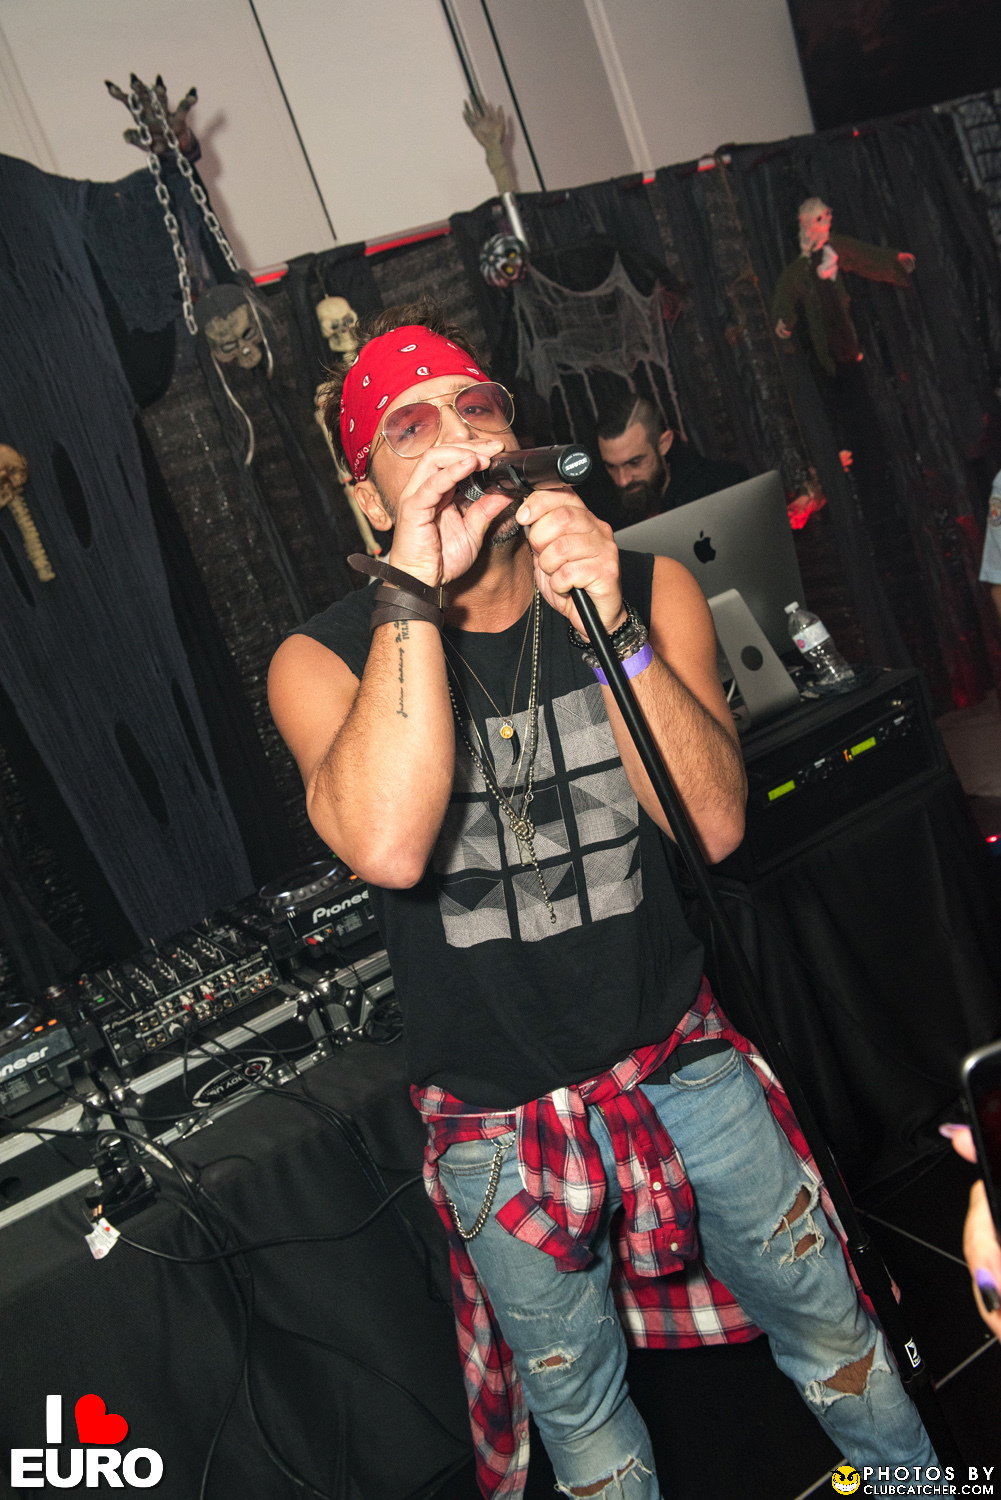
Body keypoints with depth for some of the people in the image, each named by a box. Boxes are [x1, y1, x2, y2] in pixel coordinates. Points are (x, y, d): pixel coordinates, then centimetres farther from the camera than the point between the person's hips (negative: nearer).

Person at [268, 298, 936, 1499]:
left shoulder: (647, 588, -6)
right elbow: (390, 847, -33)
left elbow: (716, 822, -17)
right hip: (500, 1119, -1)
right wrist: (416, 588, -32)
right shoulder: (323, 661, -13)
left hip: (683, 1059, 2)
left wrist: (612, 627, -29)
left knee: (832, 1335, 22)